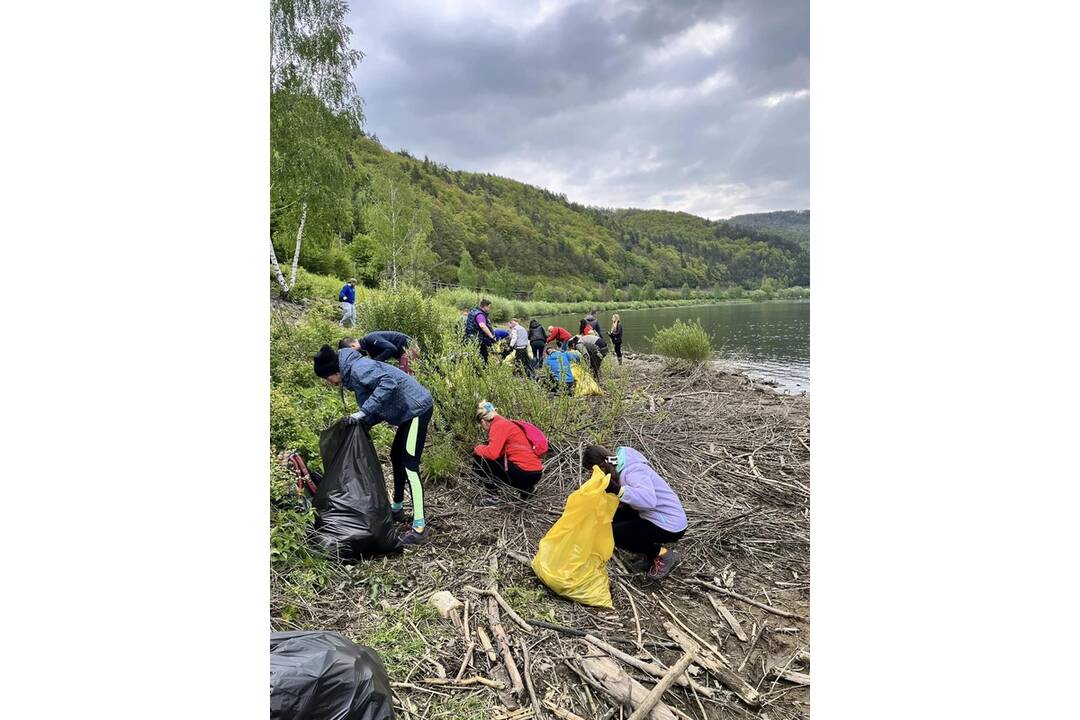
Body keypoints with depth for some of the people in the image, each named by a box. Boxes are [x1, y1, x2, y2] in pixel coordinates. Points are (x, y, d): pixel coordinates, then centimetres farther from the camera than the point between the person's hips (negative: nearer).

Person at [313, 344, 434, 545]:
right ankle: (397, 509, 37)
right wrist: (361, 422, 4)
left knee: (409, 465, -11)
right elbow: (380, 408, 18)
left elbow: (388, 381, -32)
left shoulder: (357, 369, -15)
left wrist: (364, 412, -28)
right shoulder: (352, 375, 17)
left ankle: (419, 528, -8)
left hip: (417, 407, -11)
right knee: (396, 457, 22)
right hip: (409, 410, 11)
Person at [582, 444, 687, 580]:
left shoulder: (632, 471, -27)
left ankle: (663, 554, 1)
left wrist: (616, 489, -49)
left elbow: (648, 499, -43)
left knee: (613, 533, -12)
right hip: (656, 515, 9)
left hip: (670, 526, -9)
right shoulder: (622, 465, 0)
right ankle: (654, 549, 14)